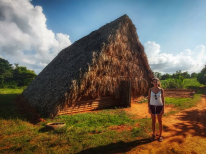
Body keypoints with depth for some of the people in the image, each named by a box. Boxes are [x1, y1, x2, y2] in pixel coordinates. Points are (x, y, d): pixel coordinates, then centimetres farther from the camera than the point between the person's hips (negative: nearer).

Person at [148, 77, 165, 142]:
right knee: (153, 121, 12)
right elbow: (149, 99, -1)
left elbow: (163, 99, 0)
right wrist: (149, 108, -5)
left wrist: (163, 108, -4)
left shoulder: (161, 90, -5)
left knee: (160, 121, 11)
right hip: (152, 106, 1)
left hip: (159, 106, 0)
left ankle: (160, 135, 25)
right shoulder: (150, 90, -4)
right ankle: (154, 135, 26)